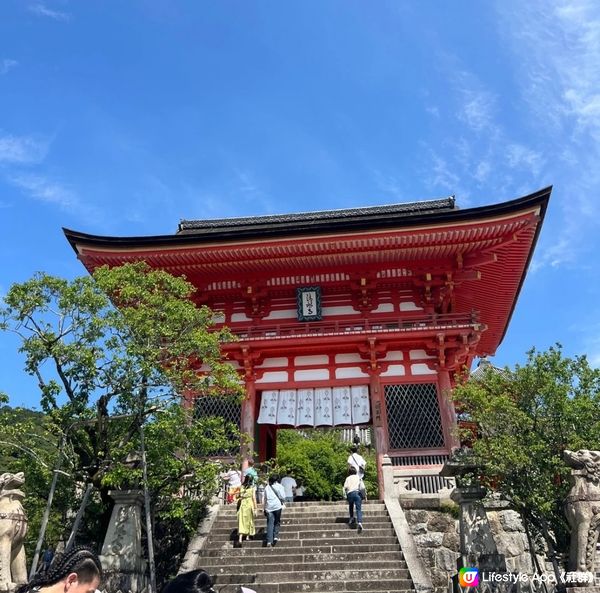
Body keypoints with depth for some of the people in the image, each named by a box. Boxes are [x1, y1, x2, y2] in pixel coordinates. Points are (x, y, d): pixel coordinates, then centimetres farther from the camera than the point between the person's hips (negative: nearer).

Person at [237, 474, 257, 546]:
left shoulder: (241, 487, 0)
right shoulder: (252, 487, -6)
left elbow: (238, 496, 0)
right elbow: (254, 498, -7)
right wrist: (255, 508, -3)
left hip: (242, 505, 1)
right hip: (249, 505, -1)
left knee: (241, 521, 1)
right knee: (249, 521, 16)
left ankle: (240, 538, -11)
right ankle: (247, 536, 24)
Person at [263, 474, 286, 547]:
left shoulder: (267, 488, 12)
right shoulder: (279, 486, 4)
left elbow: (264, 499, 12)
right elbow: (283, 497, 1)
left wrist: (264, 509, 17)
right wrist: (281, 501, 22)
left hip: (269, 507, 2)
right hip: (277, 506, -2)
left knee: (270, 524, 1)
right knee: (277, 522, 13)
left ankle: (269, 541, -6)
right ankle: (275, 536, 0)